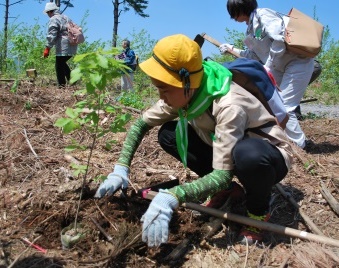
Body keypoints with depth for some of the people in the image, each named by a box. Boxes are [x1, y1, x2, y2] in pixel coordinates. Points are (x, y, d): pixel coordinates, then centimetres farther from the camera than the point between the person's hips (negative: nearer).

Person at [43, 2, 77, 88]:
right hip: (72, 47, 9)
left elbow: (52, 35, -15)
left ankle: (62, 85, -1)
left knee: (59, 66, 0)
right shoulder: (65, 17, 19)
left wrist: (47, 48, -13)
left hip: (63, 48, -8)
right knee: (63, 63, 24)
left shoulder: (53, 20, -7)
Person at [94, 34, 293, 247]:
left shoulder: (228, 106, -36)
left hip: (270, 156, -6)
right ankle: (227, 190, 4)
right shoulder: (182, 93, -15)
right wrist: (121, 169, -16)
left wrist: (171, 197, -49)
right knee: (168, 135, -8)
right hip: (228, 150, 6)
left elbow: (223, 174, -37)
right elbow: (141, 124, -4)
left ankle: (259, 212, -9)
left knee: (249, 153, -42)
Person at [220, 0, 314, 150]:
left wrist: (268, 65, -21)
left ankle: (298, 144, 4)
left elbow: (279, 38, -25)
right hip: (280, 67, 10)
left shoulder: (262, 14, -14)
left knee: (283, 107, -12)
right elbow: (255, 55, 18)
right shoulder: (251, 28, 13)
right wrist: (232, 49, 19)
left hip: (298, 62, -10)